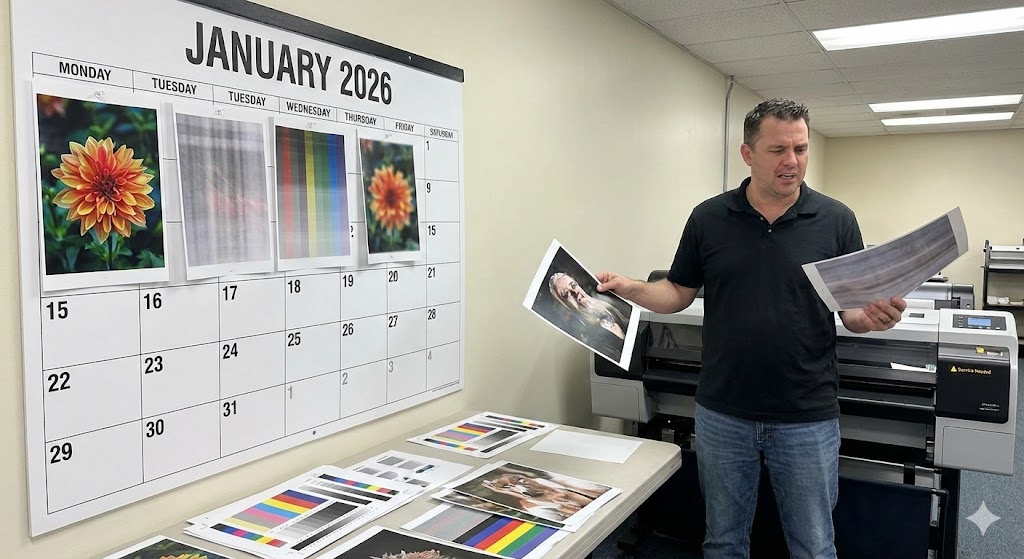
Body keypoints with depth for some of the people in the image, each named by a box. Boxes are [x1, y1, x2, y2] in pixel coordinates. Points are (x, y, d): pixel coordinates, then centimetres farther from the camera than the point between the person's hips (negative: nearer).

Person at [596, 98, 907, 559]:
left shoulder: (836, 220, -3)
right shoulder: (708, 218, -1)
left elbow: (853, 310, 0)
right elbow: (679, 294, 5)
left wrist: (874, 317, -22)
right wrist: (628, 288, -12)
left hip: (807, 418, -1)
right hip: (722, 414, 1)